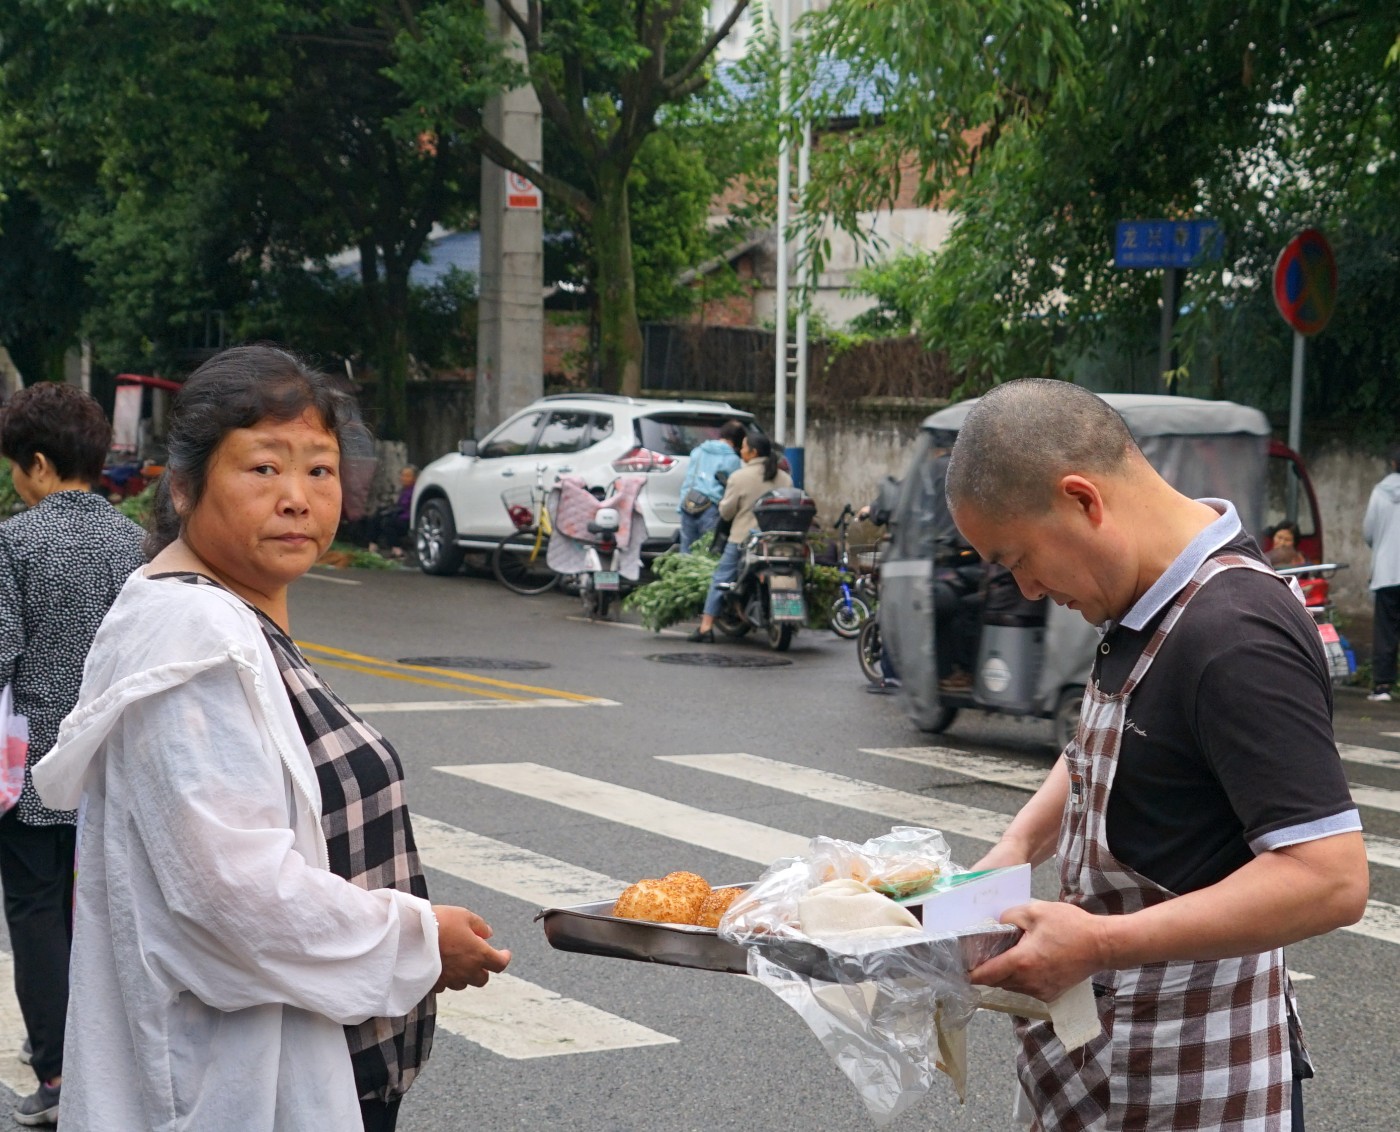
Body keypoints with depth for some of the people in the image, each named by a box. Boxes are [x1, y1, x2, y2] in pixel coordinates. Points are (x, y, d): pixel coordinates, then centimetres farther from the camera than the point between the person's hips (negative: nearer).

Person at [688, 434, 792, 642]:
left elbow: (726, 511, -3)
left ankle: (706, 627, -1)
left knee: (720, 578, 3)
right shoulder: (784, 478, 6)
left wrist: (722, 508, 18)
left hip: (743, 539, -4)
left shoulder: (739, 477, -7)